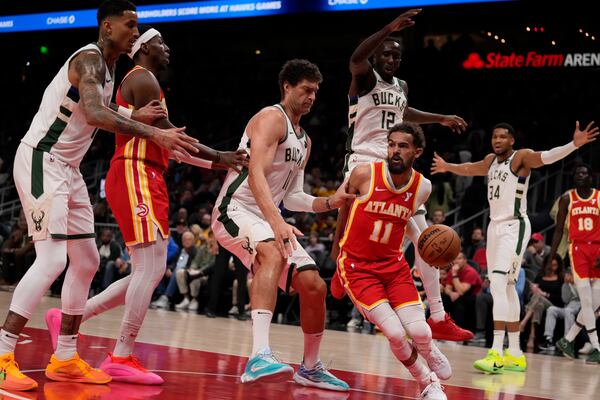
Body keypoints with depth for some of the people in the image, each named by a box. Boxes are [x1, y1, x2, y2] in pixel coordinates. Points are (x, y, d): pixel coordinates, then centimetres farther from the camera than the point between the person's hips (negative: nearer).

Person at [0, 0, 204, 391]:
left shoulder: (109, 67, 13)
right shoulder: (89, 58, -17)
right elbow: (94, 114, -34)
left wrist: (135, 118, 9)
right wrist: (153, 134, -39)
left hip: (67, 168, 10)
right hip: (41, 161, -10)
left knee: (87, 259, 11)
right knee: (52, 259, -17)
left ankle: (65, 358, 18)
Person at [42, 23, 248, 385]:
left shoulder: (142, 82, 26)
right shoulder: (143, 79, -6)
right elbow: (165, 132, -14)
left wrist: (214, 163, 24)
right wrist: (217, 156, -9)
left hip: (146, 181, 10)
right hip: (136, 177, -10)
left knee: (151, 271, 9)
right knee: (151, 268, -13)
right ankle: (122, 358, -10)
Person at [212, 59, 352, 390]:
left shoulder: (304, 141, 19)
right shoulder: (272, 118, -11)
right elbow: (256, 174, -25)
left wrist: (330, 202, 3)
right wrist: (277, 222, -38)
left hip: (270, 219, 9)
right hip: (235, 210, -9)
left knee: (314, 286, 3)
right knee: (272, 254, -38)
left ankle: (310, 368, 22)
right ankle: (259, 356, -50)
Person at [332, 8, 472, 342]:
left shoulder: (402, 87, 17)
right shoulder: (365, 78, -5)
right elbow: (356, 58, -30)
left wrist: (441, 119, 34)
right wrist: (390, 28, -41)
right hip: (364, 162, -6)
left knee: (424, 238, 2)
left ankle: (438, 318, 5)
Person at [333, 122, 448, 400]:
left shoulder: (423, 188, -6)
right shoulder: (364, 174, -15)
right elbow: (344, 208, 5)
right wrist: (338, 244, 17)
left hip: (393, 264, 3)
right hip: (356, 266, -3)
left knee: (420, 333, -12)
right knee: (396, 334, -17)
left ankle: (429, 354, 26)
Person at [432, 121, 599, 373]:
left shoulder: (521, 157, -8)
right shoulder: (491, 161, 14)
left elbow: (547, 157, -27)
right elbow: (470, 169, 36)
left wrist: (574, 145, -44)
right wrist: (448, 167, 52)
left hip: (514, 227, -9)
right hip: (495, 226, 9)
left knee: (498, 283, -22)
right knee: (507, 288, 12)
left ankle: (496, 354, -28)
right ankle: (515, 355, 19)